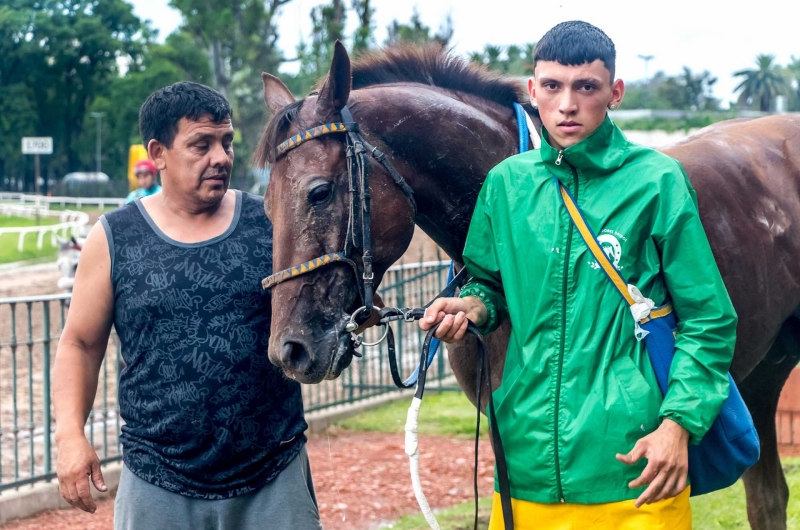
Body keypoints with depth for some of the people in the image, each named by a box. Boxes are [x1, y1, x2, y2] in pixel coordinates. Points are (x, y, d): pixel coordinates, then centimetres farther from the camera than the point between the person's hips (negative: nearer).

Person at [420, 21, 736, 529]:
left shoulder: (656, 181, -5)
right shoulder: (506, 183, 6)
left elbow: (709, 320, -3)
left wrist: (678, 423, -13)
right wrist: (472, 305, -3)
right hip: (527, 457, 3)